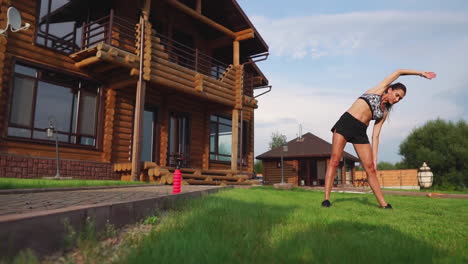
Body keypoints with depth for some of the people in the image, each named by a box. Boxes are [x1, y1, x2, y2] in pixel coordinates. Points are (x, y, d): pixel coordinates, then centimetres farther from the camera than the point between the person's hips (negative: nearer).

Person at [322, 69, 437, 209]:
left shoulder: (384, 113, 17)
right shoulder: (379, 89, 10)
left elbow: (375, 135, 10)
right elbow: (398, 72, 12)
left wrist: (374, 157, 0)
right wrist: (421, 73, 15)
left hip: (360, 132, 5)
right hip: (345, 123, -5)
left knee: (370, 168, 1)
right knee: (334, 161, -12)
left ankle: (384, 204, 7)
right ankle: (326, 198, -10)